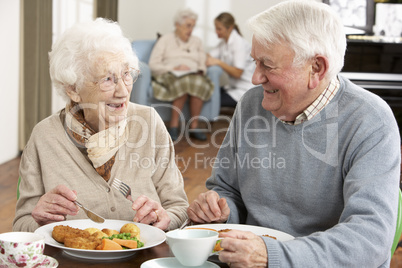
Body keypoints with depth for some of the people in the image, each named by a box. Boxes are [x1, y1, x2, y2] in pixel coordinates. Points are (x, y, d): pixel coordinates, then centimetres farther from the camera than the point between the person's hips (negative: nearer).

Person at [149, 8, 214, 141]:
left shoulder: (197, 41, 24)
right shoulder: (166, 39, 12)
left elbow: (203, 65, 16)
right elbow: (153, 64, 1)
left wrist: (200, 71, -8)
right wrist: (173, 68, -12)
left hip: (193, 75, 3)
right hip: (169, 75, -3)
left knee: (199, 83, -35)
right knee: (184, 82, -39)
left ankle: (194, 126, -30)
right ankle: (174, 126, -32)